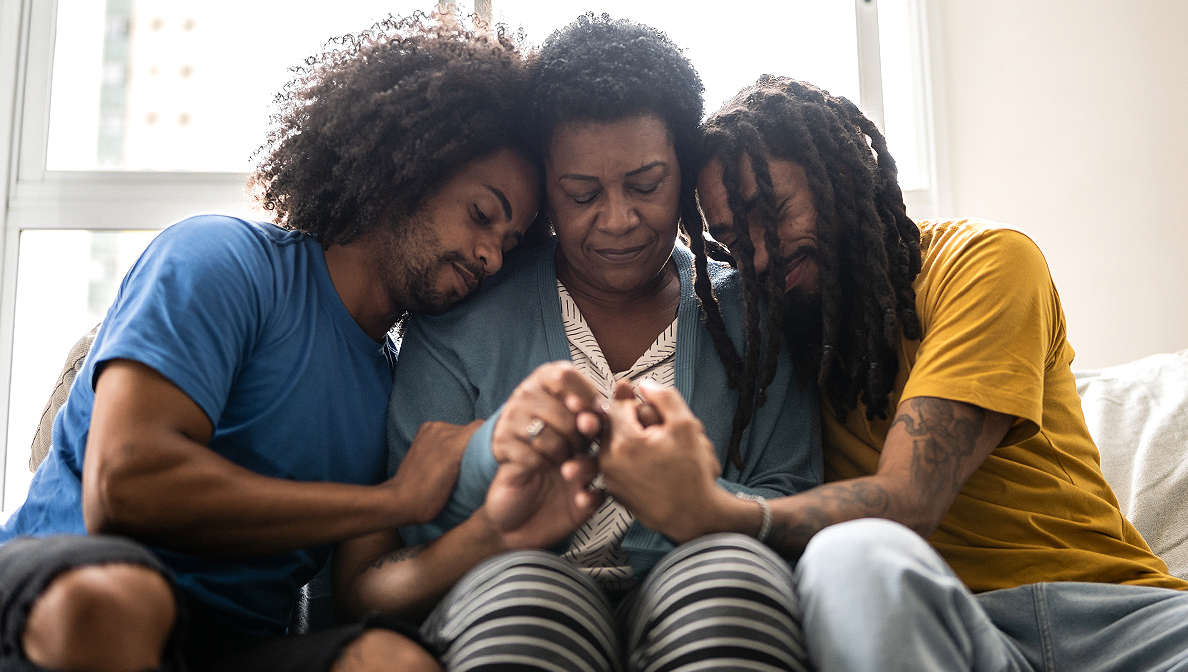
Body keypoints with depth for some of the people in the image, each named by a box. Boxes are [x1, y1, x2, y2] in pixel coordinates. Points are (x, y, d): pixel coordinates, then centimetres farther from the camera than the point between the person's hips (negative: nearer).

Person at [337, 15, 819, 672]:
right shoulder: (460, 320, 8)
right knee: (516, 586, -36)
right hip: (497, 614, -1)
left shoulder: (748, 315, 11)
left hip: (690, 613, 2)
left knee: (731, 568, -33)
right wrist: (495, 447, -19)